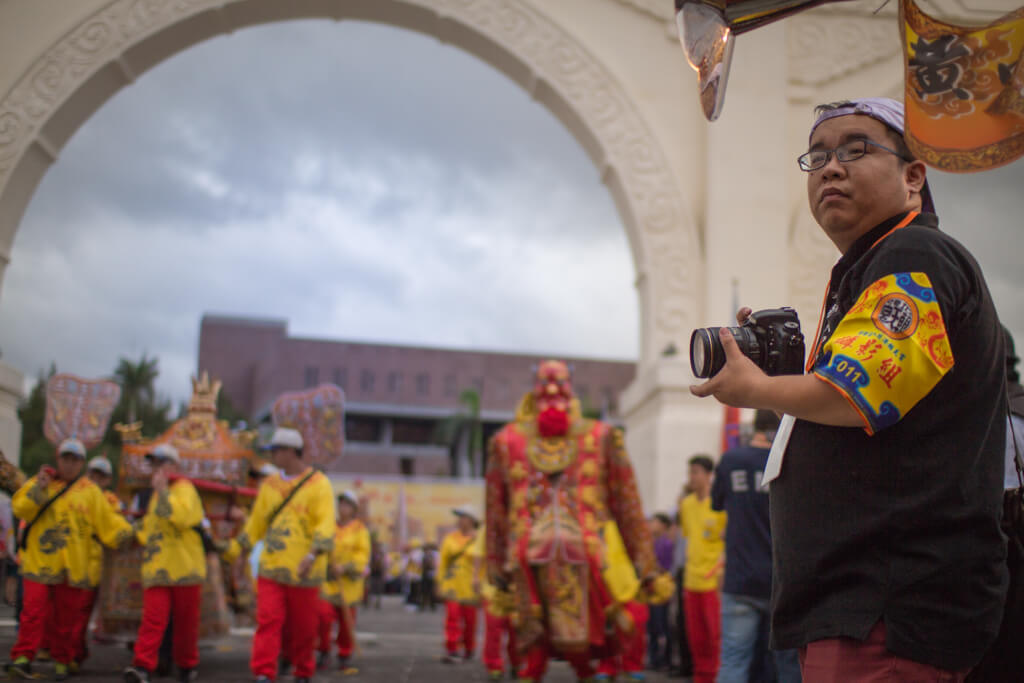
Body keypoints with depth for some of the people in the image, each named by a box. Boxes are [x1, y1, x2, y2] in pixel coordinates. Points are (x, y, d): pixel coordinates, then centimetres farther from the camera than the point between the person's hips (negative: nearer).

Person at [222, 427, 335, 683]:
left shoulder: (318, 484, -6)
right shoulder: (269, 485, 10)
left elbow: (326, 524, -16)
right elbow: (256, 523, 19)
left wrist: (313, 554, -30)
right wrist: (234, 548, 17)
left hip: (303, 572, -3)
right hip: (271, 568, 3)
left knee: (302, 627, 7)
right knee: (268, 621, -9)